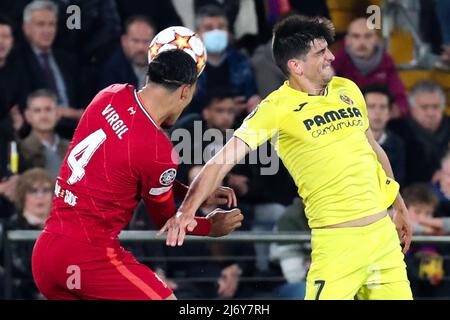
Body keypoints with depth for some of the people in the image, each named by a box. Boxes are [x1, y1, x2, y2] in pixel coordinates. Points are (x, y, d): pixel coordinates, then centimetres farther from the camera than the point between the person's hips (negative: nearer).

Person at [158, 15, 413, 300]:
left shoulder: (348, 89, 9)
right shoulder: (278, 107, -10)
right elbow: (225, 158, -17)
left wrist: (400, 207, 26)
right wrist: (188, 209, -29)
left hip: (383, 230, 6)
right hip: (338, 242, -6)